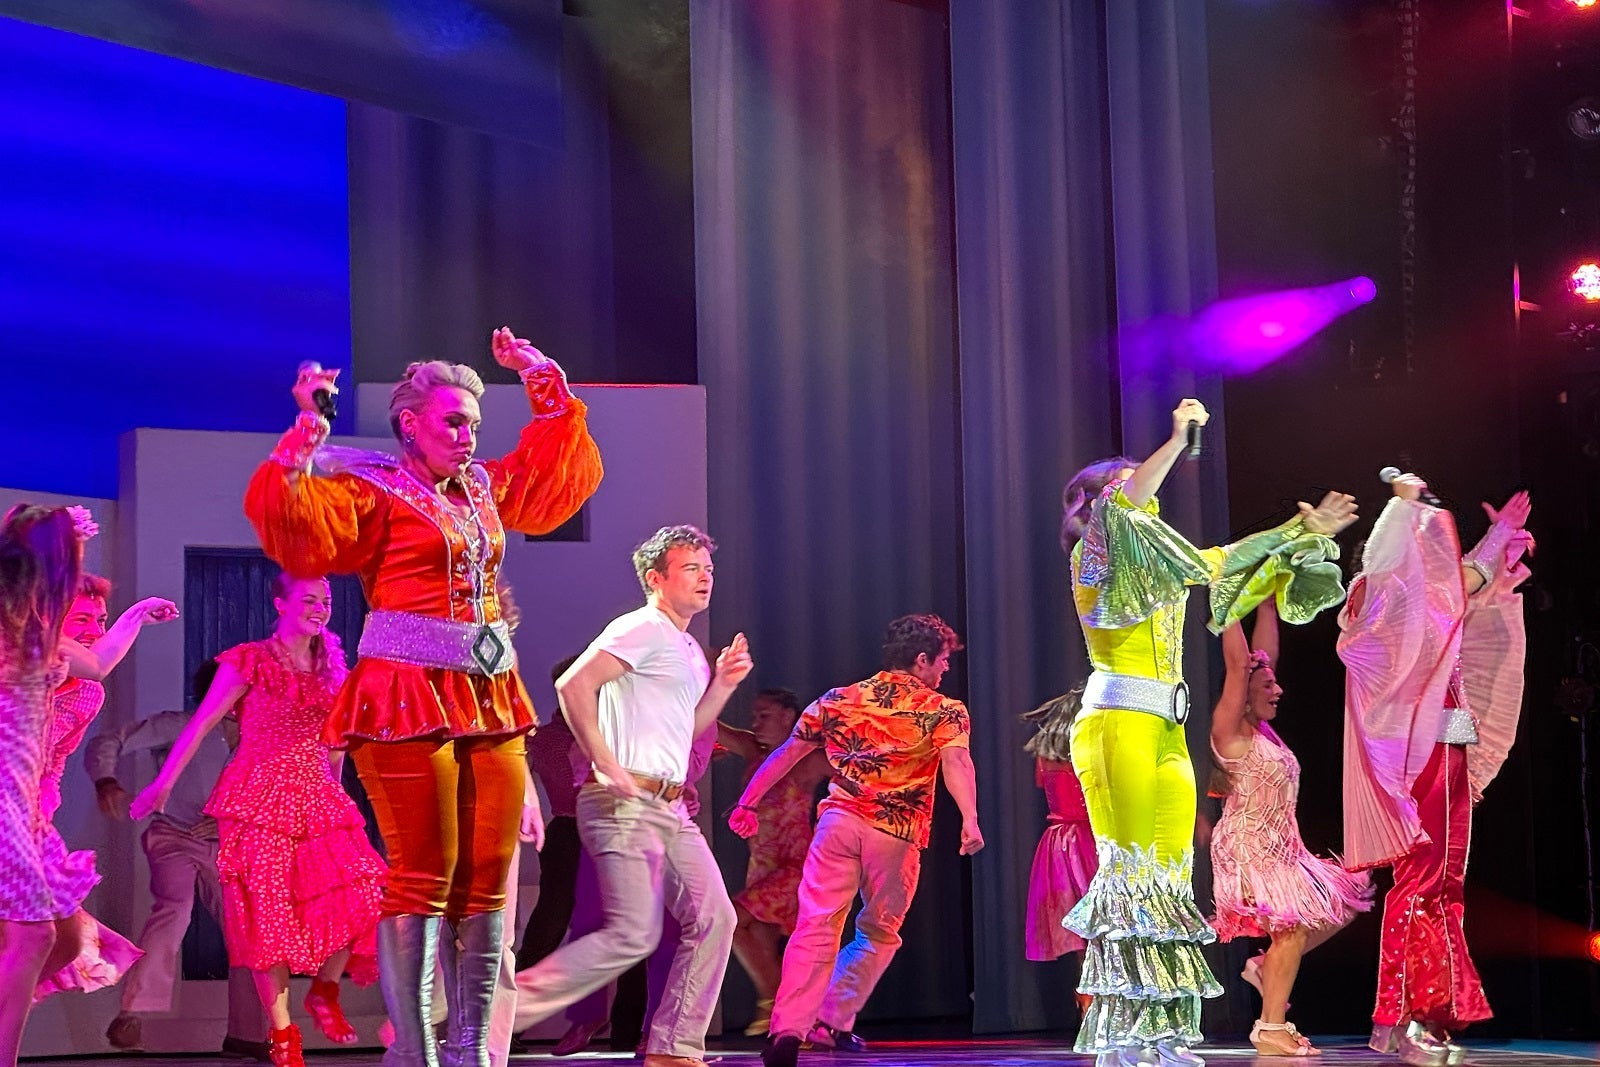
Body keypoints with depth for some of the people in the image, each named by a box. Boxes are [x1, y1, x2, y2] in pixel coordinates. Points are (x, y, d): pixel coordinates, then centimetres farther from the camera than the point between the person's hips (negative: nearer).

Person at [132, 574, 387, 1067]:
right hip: (260, 799, -5)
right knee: (270, 910, -5)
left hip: (316, 797, 5)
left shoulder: (329, 666, 13)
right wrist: (163, 783, -5)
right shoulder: (250, 661, -4)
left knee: (360, 893, -11)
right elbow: (203, 722, -4)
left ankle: (324, 992, 13)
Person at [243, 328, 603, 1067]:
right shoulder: (371, 490, -2)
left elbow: (558, 477, 34)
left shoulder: (483, 488, 18)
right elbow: (301, 534, -19)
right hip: (408, 694, -7)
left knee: (488, 876, 4)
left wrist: (546, 390, 30)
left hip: (490, 696, 7)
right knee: (421, 878, -8)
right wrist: (305, 440, -25)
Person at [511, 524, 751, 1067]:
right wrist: (605, 762, -20)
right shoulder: (643, 629, -8)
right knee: (633, 935, -15)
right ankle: (509, 1006, -7)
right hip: (625, 802, -10)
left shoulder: (689, 649, 22)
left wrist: (723, 682, 15)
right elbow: (573, 685, -19)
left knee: (713, 918, 2)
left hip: (670, 808, 10)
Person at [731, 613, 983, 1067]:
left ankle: (788, 1029, -22)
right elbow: (955, 762, -12)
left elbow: (787, 753, 20)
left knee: (816, 927, -6)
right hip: (896, 835, -2)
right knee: (878, 935, 18)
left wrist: (748, 804, 27)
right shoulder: (944, 712, 8)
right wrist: (970, 818, -25)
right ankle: (833, 1021, 14)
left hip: (838, 820, 2)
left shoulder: (838, 701, 18)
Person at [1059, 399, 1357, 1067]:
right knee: (1129, 868, -13)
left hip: (1167, 730, 8)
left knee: (1169, 874, 2)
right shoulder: (1094, 558, -1)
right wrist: (1177, 441, -23)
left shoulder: (1159, 562, 21)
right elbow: (1117, 507, -20)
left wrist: (1305, 529, 21)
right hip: (1118, 722, -8)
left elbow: (1227, 560, 27)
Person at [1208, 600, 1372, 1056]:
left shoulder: (1261, 728, 10)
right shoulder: (1231, 730, -11)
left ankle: (1267, 966, 16)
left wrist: (1266, 601, 15)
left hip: (1280, 847, 9)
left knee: (1339, 904, 10)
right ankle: (1271, 1029, -8)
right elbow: (1237, 662, -18)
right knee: (1293, 926, -14)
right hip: (1251, 847, -9)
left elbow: (1265, 654, 13)